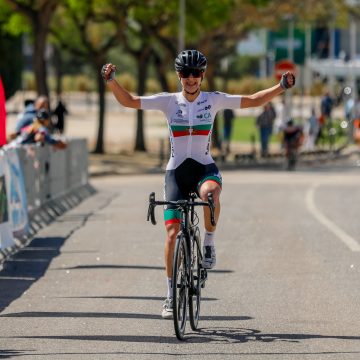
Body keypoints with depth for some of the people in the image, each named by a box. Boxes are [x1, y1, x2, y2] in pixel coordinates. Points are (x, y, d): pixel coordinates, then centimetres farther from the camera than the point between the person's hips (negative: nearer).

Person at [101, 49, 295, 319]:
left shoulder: (213, 100, 1)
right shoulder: (169, 101, 0)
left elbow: (254, 100, 4)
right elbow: (129, 101, -4)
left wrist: (281, 87, -8)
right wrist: (112, 81, -20)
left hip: (204, 167, -1)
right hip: (176, 171, 1)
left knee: (211, 193, -39)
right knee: (172, 233, -6)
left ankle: (209, 243, -13)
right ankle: (171, 295, 6)